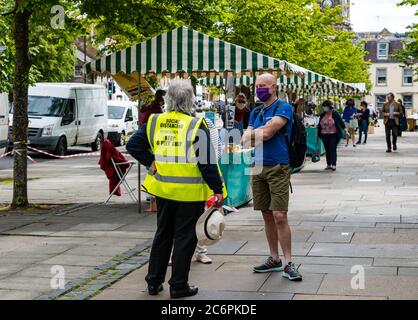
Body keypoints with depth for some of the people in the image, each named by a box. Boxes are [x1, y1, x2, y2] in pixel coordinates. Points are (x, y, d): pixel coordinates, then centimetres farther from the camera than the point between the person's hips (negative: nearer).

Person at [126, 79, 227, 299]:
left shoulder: (155, 122, 1)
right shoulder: (196, 126, -13)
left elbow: (133, 146, 6)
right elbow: (207, 162, -15)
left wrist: (151, 162, 10)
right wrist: (218, 190, -11)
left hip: (163, 188, 5)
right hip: (190, 191, -5)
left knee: (163, 234, 18)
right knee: (185, 237, 6)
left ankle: (154, 281, 25)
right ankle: (178, 286, 12)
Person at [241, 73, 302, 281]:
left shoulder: (283, 108, -5)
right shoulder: (256, 112, 16)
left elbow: (266, 132, -17)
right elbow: (245, 141, 7)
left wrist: (253, 134, -1)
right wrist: (260, 134, -10)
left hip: (277, 168, -7)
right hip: (259, 168, 7)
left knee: (279, 216, -12)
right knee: (267, 216, 11)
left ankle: (288, 263, -6)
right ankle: (274, 259, 20)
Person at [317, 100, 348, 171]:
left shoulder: (335, 114, -6)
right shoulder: (322, 115, 9)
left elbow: (341, 122, -5)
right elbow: (319, 125, 17)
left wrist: (346, 131, -11)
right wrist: (318, 133, 17)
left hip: (334, 135, -5)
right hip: (325, 135, 5)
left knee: (333, 149, -11)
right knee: (327, 150, 7)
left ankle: (334, 165, -11)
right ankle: (328, 164, 14)